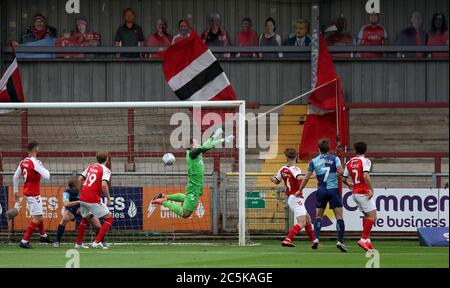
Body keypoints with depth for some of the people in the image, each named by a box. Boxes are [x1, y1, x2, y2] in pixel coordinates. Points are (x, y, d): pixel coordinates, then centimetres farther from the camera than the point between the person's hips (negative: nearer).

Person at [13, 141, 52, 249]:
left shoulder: (23, 162, 4)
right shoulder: (35, 162, -20)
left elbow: (15, 177, 12)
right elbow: (46, 176, -22)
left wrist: (16, 191, 21)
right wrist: (46, 170, 1)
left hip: (27, 192, 9)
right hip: (34, 194, -9)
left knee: (39, 215, 24)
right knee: (37, 218, -5)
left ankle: (43, 235, 39)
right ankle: (24, 241, -9)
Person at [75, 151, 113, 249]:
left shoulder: (91, 167, 14)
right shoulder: (105, 170, -6)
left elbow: (80, 180, 15)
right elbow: (104, 185, -21)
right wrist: (108, 199, -11)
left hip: (83, 198, 7)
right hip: (94, 200, -7)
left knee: (85, 218, 28)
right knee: (109, 218, 4)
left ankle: (78, 243, 33)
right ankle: (97, 242, -7)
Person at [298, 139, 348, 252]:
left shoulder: (314, 161, 6)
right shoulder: (334, 158, 0)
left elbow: (307, 177, 6)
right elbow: (340, 171, -15)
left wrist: (300, 190, 16)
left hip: (321, 191, 2)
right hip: (333, 190, -2)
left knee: (318, 216, 16)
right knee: (339, 217, 0)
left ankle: (316, 238, 1)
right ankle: (340, 241, -11)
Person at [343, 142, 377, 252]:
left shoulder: (349, 163, 9)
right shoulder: (365, 161, -10)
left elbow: (344, 178, 14)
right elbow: (365, 176, -25)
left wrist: (349, 184, 35)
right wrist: (371, 189, -22)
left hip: (355, 192, 7)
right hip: (364, 192, -7)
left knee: (367, 216, 16)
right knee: (372, 216, -5)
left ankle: (367, 240, 11)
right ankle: (364, 239, -14)